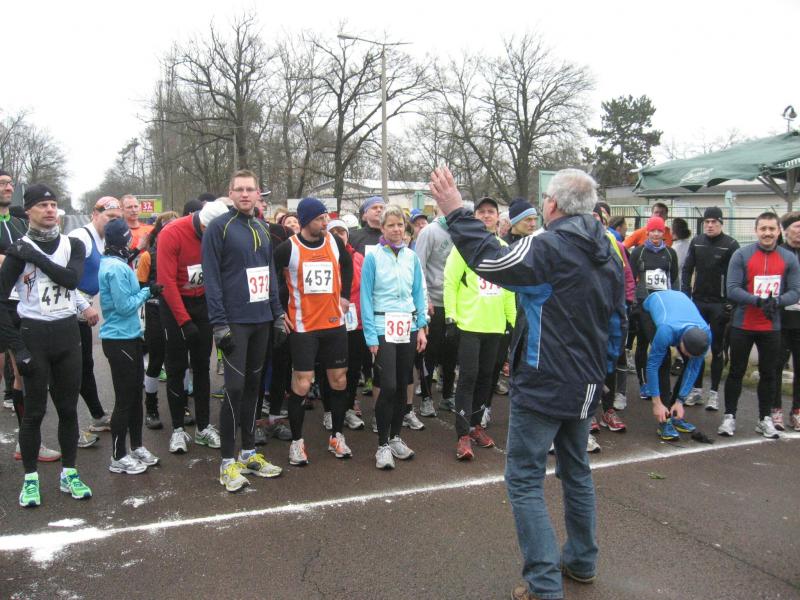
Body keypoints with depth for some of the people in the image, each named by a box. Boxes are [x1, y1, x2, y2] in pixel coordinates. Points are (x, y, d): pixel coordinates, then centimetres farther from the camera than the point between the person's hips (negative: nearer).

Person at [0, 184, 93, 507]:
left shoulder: (73, 245, 6)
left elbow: (72, 278, -14)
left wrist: (37, 257, -21)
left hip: (67, 334, 3)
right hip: (33, 335, -3)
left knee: (68, 408, 10)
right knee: (34, 411, 4)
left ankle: (69, 474, 22)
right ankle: (30, 479, 18)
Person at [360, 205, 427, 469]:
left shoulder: (411, 257, 8)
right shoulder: (373, 256, -4)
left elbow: (419, 292, 12)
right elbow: (366, 296, -5)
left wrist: (421, 326, 5)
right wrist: (371, 334, -9)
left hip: (408, 326, 4)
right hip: (383, 327, -4)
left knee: (402, 385, 9)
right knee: (388, 386, -10)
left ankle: (396, 437, 25)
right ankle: (383, 445, 3)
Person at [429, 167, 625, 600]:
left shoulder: (550, 247, -18)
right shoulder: (605, 254, 9)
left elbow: (491, 262, -21)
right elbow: (616, 323, 16)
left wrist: (456, 213, -12)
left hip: (542, 385, -9)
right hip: (585, 385, 9)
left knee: (524, 479, 0)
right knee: (576, 470, 22)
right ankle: (582, 561, 36)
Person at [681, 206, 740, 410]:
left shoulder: (730, 245, -6)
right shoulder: (696, 242, 5)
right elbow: (687, 269, 7)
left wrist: (731, 302, -13)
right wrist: (685, 294, -1)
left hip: (720, 304, -3)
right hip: (698, 302, 4)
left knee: (717, 349, 4)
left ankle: (713, 392, 11)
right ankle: (696, 389, 16)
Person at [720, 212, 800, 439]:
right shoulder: (741, 255, -7)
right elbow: (732, 289, -13)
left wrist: (777, 301, -18)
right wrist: (758, 301, -25)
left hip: (771, 327, 2)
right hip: (742, 326, -2)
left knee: (769, 374, 11)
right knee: (736, 372, 6)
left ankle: (765, 419, 24)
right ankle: (729, 417, 16)